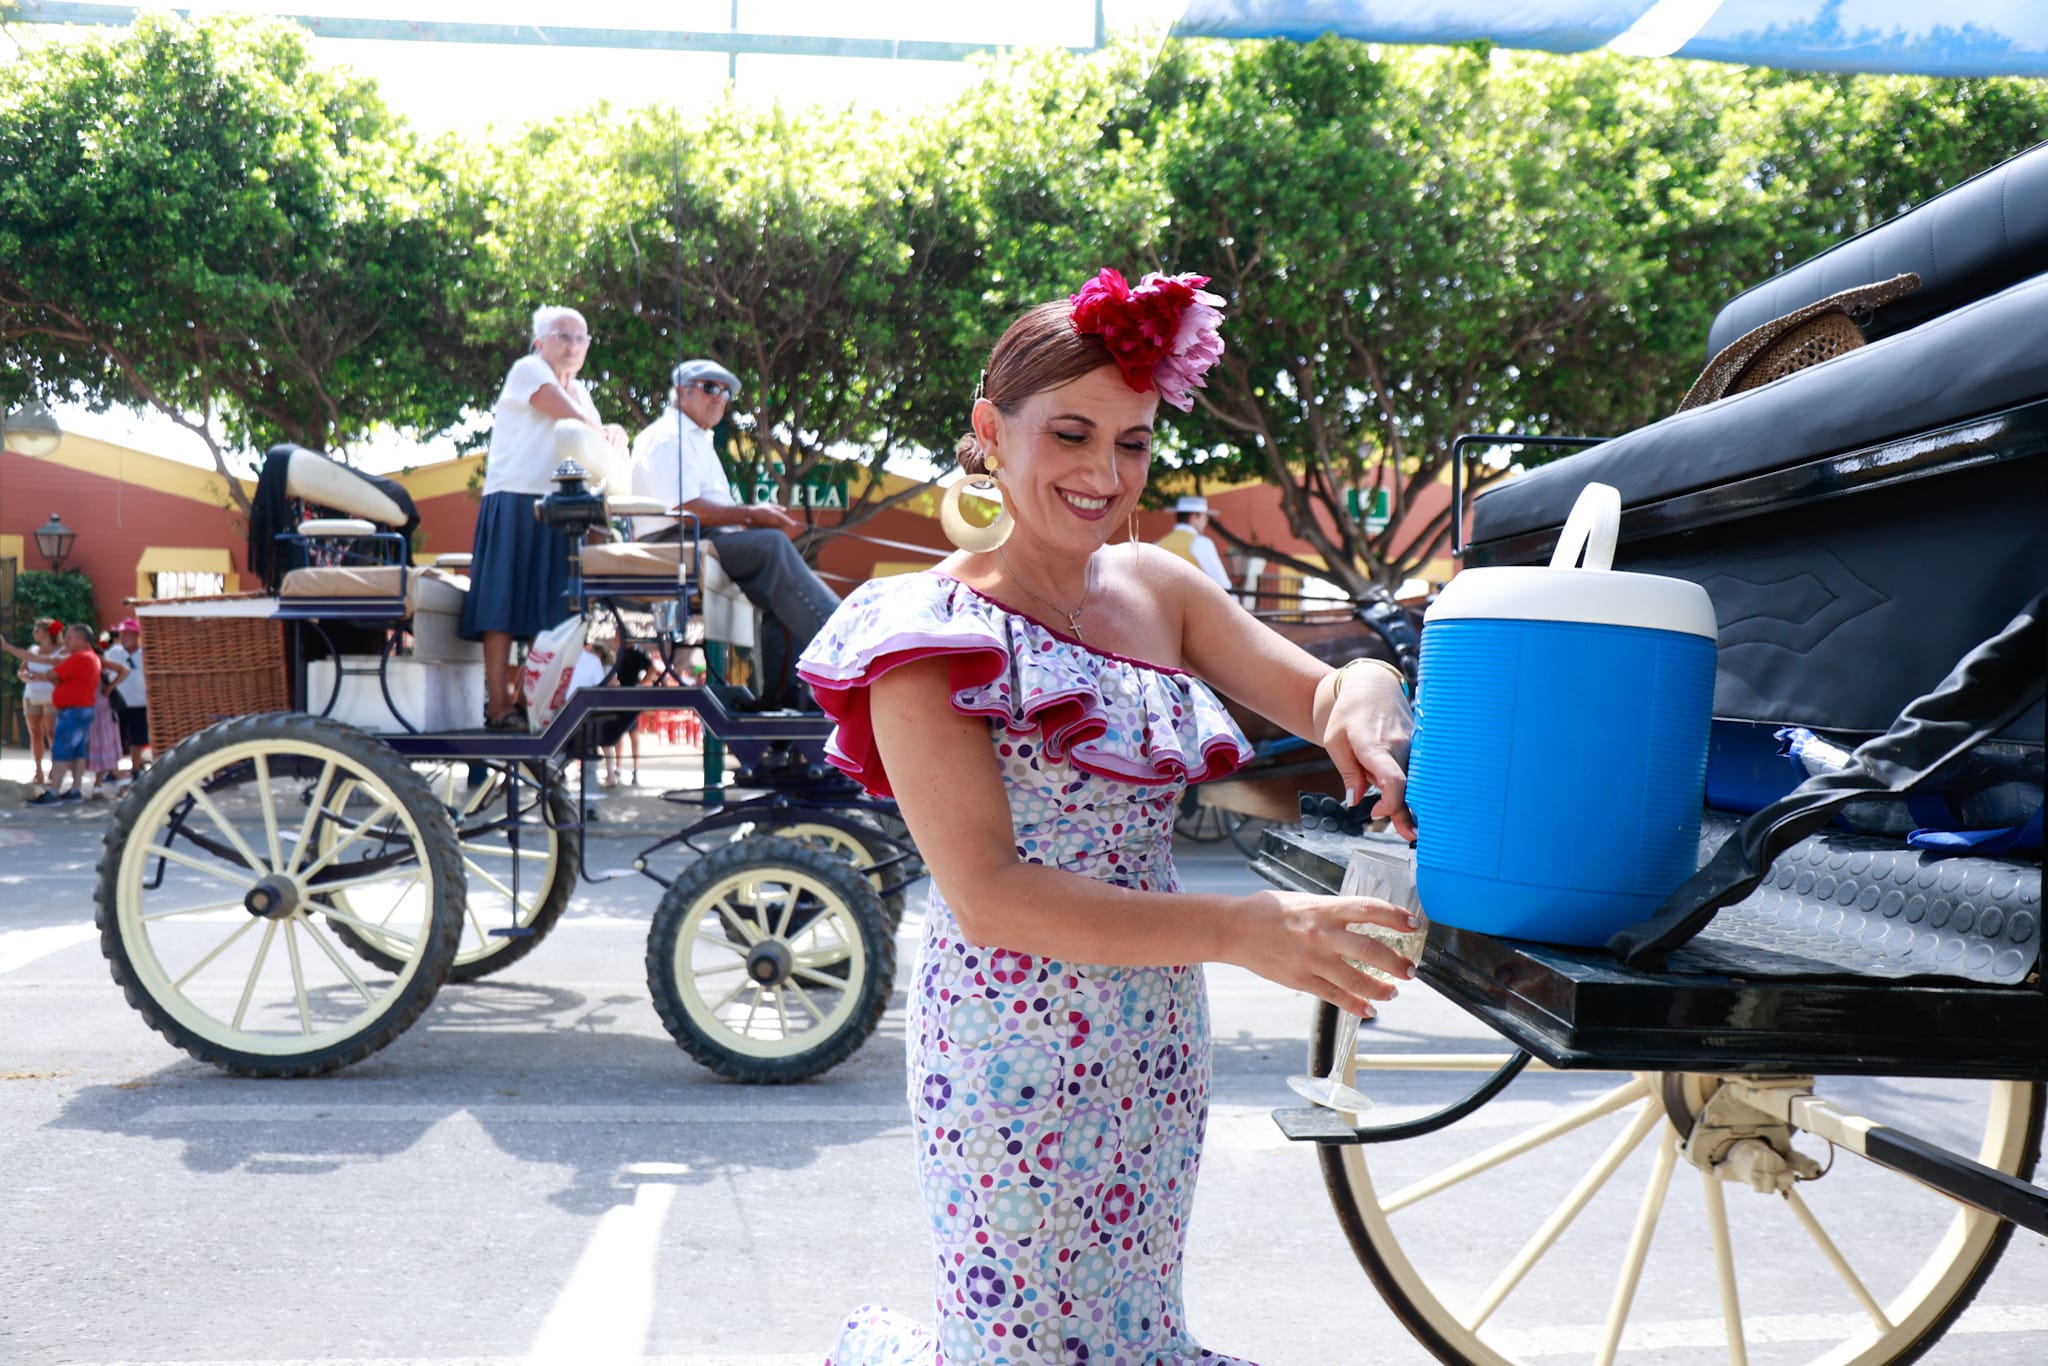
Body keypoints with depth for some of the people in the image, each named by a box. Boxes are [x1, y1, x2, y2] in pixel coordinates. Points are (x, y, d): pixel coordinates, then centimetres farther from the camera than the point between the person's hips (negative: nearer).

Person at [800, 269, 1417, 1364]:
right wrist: (1240, 930, -31)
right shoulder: (932, 631, -14)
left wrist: (1365, 692, -23)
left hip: (1156, 1044, 6)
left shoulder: (1156, 587, 4)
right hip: (1017, 1050, -6)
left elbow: (1319, 691, 3)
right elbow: (987, 894, -21)